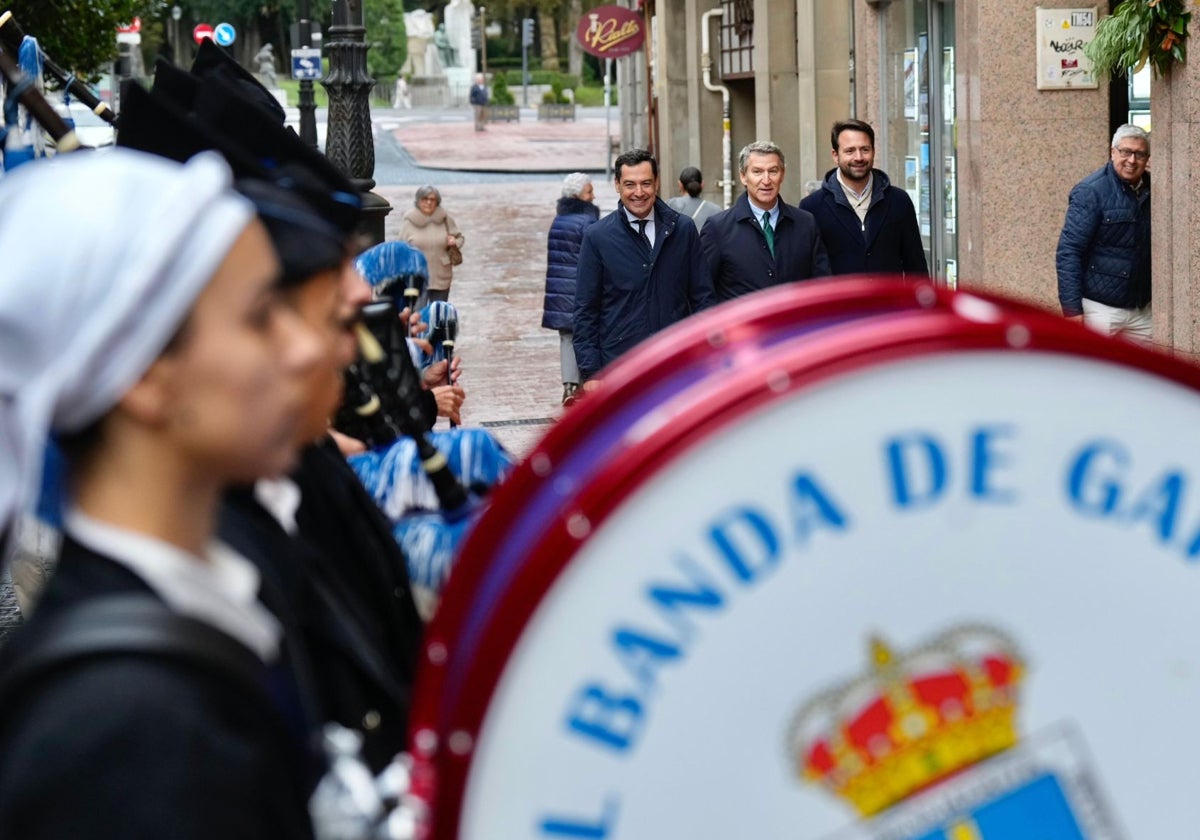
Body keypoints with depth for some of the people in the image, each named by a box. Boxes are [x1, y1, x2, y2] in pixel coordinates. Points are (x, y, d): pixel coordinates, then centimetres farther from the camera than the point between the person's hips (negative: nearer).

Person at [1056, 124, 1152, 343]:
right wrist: (1072, 308, -19)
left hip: (1142, 310, 6)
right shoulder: (1091, 192, -11)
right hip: (1101, 308, -6)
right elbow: (1068, 251, -14)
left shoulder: (1151, 191, 7)